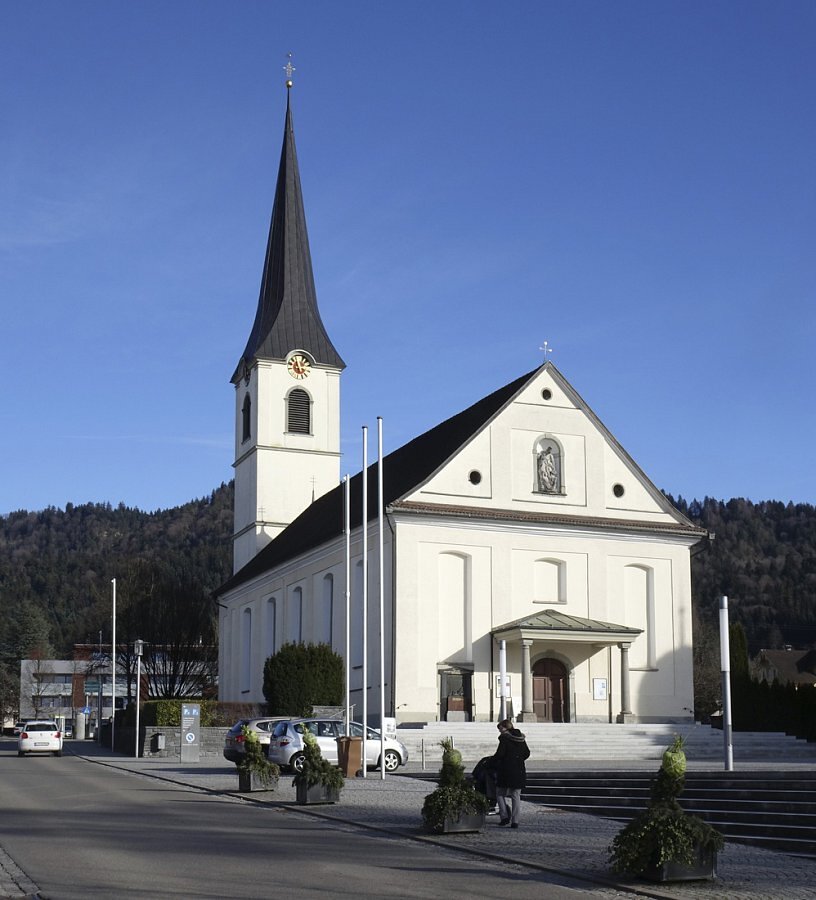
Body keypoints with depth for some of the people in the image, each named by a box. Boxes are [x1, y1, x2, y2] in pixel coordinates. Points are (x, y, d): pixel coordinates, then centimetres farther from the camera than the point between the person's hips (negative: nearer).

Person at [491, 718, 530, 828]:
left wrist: (493, 760, 3)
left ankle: (504, 816, -2)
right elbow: (527, 753, 14)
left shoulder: (504, 737, -9)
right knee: (516, 795, 8)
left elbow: (500, 753, -15)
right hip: (519, 771, 6)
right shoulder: (520, 737, 10)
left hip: (506, 770, -6)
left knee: (500, 793, 9)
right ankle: (515, 821, 5)